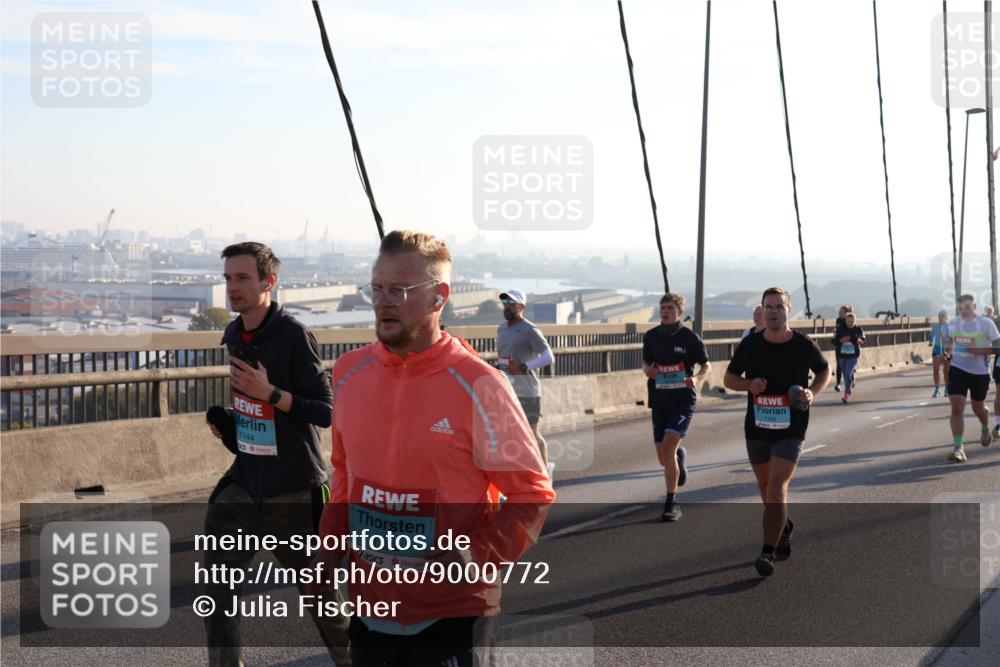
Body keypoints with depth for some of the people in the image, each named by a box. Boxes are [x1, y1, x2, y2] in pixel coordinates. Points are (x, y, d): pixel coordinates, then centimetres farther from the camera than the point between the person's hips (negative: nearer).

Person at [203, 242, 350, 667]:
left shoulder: (294, 336, -16)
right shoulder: (233, 336, 6)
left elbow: (325, 412, -18)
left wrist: (270, 394, -28)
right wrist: (229, 418, 6)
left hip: (294, 489, -6)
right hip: (244, 482, 6)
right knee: (217, 582, -5)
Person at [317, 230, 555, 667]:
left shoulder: (478, 385, -14)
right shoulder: (350, 372, 1)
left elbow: (532, 494, -8)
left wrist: (478, 555, -20)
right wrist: (333, 542, 6)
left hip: (452, 613, -5)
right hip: (370, 604, 5)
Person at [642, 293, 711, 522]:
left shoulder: (690, 338, -6)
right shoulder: (651, 336, 4)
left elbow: (706, 366, 4)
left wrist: (696, 379, -17)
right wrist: (648, 370, -7)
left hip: (683, 400, -4)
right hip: (659, 401, 4)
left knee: (668, 448, -21)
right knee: (663, 458, 8)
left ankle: (671, 504, -10)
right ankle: (680, 454, 48)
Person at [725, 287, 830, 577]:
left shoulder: (805, 346, -7)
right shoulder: (750, 345, -4)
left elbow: (825, 371, 11)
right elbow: (729, 378, 6)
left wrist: (812, 392, -8)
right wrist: (749, 385, -16)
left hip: (790, 431, -3)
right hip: (757, 428, 3)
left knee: (776, 487, -17)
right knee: (766, 486, 18)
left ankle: (768, 552, -15)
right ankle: (784, 526, 47)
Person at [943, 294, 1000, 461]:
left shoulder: (986, 324, -9)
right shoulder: (953, 324, 3)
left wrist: (980, 350, -22)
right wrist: (947, 353, -2)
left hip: (980, 372, -2)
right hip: (958, 370, 2)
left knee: (978, 407, 16)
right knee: (957, 408, -13)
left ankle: (985, 429, 51)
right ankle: (958, 448, -12)